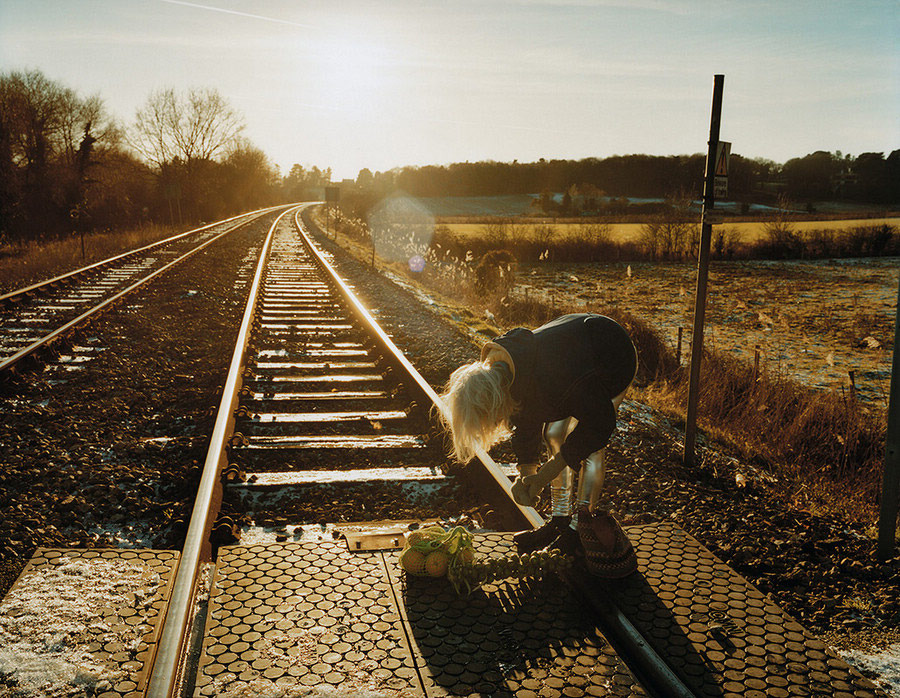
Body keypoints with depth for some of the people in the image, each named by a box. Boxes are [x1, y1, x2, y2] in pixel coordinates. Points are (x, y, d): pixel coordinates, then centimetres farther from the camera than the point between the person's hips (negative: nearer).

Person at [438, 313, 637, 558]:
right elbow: (525, 424, -3)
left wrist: (546, 474, -27)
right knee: (553, 434, 3)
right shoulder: (497, 371, -20)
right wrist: (525, 473, -13)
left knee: (590, 445, -13)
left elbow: (599, 423, -31)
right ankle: (559, 519, 13)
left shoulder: (550, 378, -44)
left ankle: (580, 527, -1)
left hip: (614, 361, -7)